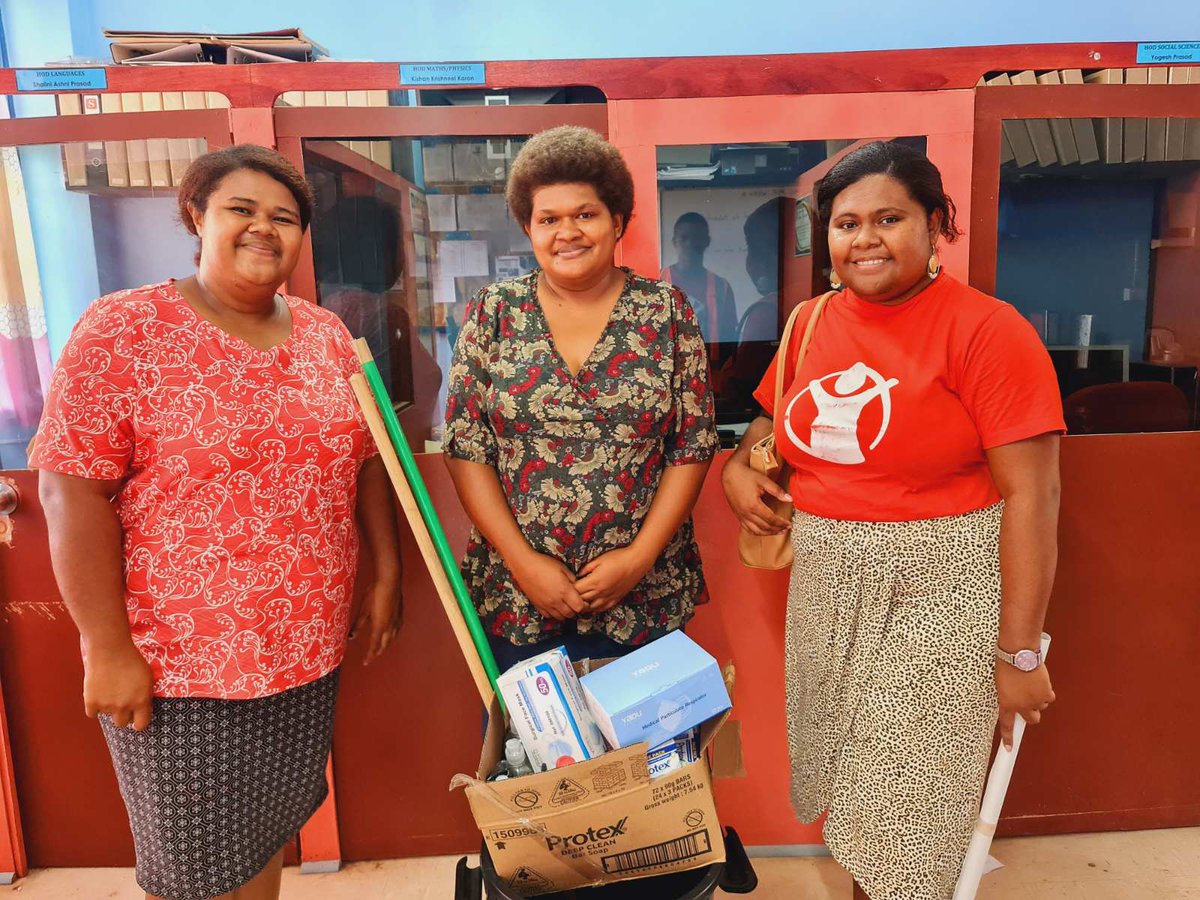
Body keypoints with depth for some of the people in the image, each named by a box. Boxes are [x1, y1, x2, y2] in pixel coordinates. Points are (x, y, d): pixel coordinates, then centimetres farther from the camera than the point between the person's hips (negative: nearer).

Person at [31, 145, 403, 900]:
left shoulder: (327, 335, 5)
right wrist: (107, 648, -14)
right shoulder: (124, 329, -10)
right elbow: (74, 491, -13)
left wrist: (387, 576, 6)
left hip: (308, 651, 4)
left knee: (269, 832, 20)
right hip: (179, 665, -4)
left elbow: (366, 459, 9)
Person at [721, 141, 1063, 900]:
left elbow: (1031, 495, -14)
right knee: (849, 789, 20)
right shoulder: (813, 324, 4)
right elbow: (770, 419, 21)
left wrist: (1019, 650, -14)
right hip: (828, 588, 6)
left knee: (910, 814, 8)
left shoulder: (986, 330, -13)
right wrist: (739, 468, -1)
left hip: (940, 592, -5)